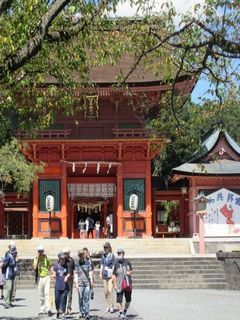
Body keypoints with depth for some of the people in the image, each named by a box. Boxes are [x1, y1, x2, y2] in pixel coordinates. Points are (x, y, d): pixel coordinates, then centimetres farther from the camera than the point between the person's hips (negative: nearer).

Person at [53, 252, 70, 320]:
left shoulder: (67, 266, 4)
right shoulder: (56, 266, 2)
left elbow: (69, 274, 8)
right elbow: (54, 275, 7)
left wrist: (67, 277, -12)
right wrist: (54, 276, -15)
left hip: (65, 286, 0)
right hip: (58, 286, 0)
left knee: (63, 299, -4)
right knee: (57, 299, 3)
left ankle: (63, 313, 1)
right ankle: (58, 311, 28)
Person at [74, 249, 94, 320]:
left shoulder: (88, 262, 1)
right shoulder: (77, 264, 3)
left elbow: (90, 272, 6)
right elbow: (76, 274, 5)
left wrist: (91, 280, 1)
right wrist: (76, 283, 0)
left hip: (87, 283, -1)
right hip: (80, 283, 1)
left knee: (86, 298, -5)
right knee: (80, 298, 6)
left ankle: (86, 314, -5)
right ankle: (81, 312, 18)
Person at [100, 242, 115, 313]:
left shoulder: (112, 255, -4)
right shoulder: (103, 256, 10)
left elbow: (113, 266, -5)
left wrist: (113, 274, -10)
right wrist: (100, 273, 11)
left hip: (110, 276, -5)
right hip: (104, 275, 5)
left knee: (110, 291, -12)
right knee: (106, 292, 8)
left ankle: (111, 306, -9)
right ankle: (108, 306, 17)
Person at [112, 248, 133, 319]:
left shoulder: (127, 262, 4)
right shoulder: (116, 263, -2)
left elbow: (131, 270, 16)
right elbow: (114, 275, -2)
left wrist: (130, 272, -7)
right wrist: (115, 284, -8)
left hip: (128, 284, 3)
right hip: (119, 285, -3)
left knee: (128, 299, 11)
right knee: (119, 299, -8)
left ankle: (125, 312, 29)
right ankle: (121, 313, 0)